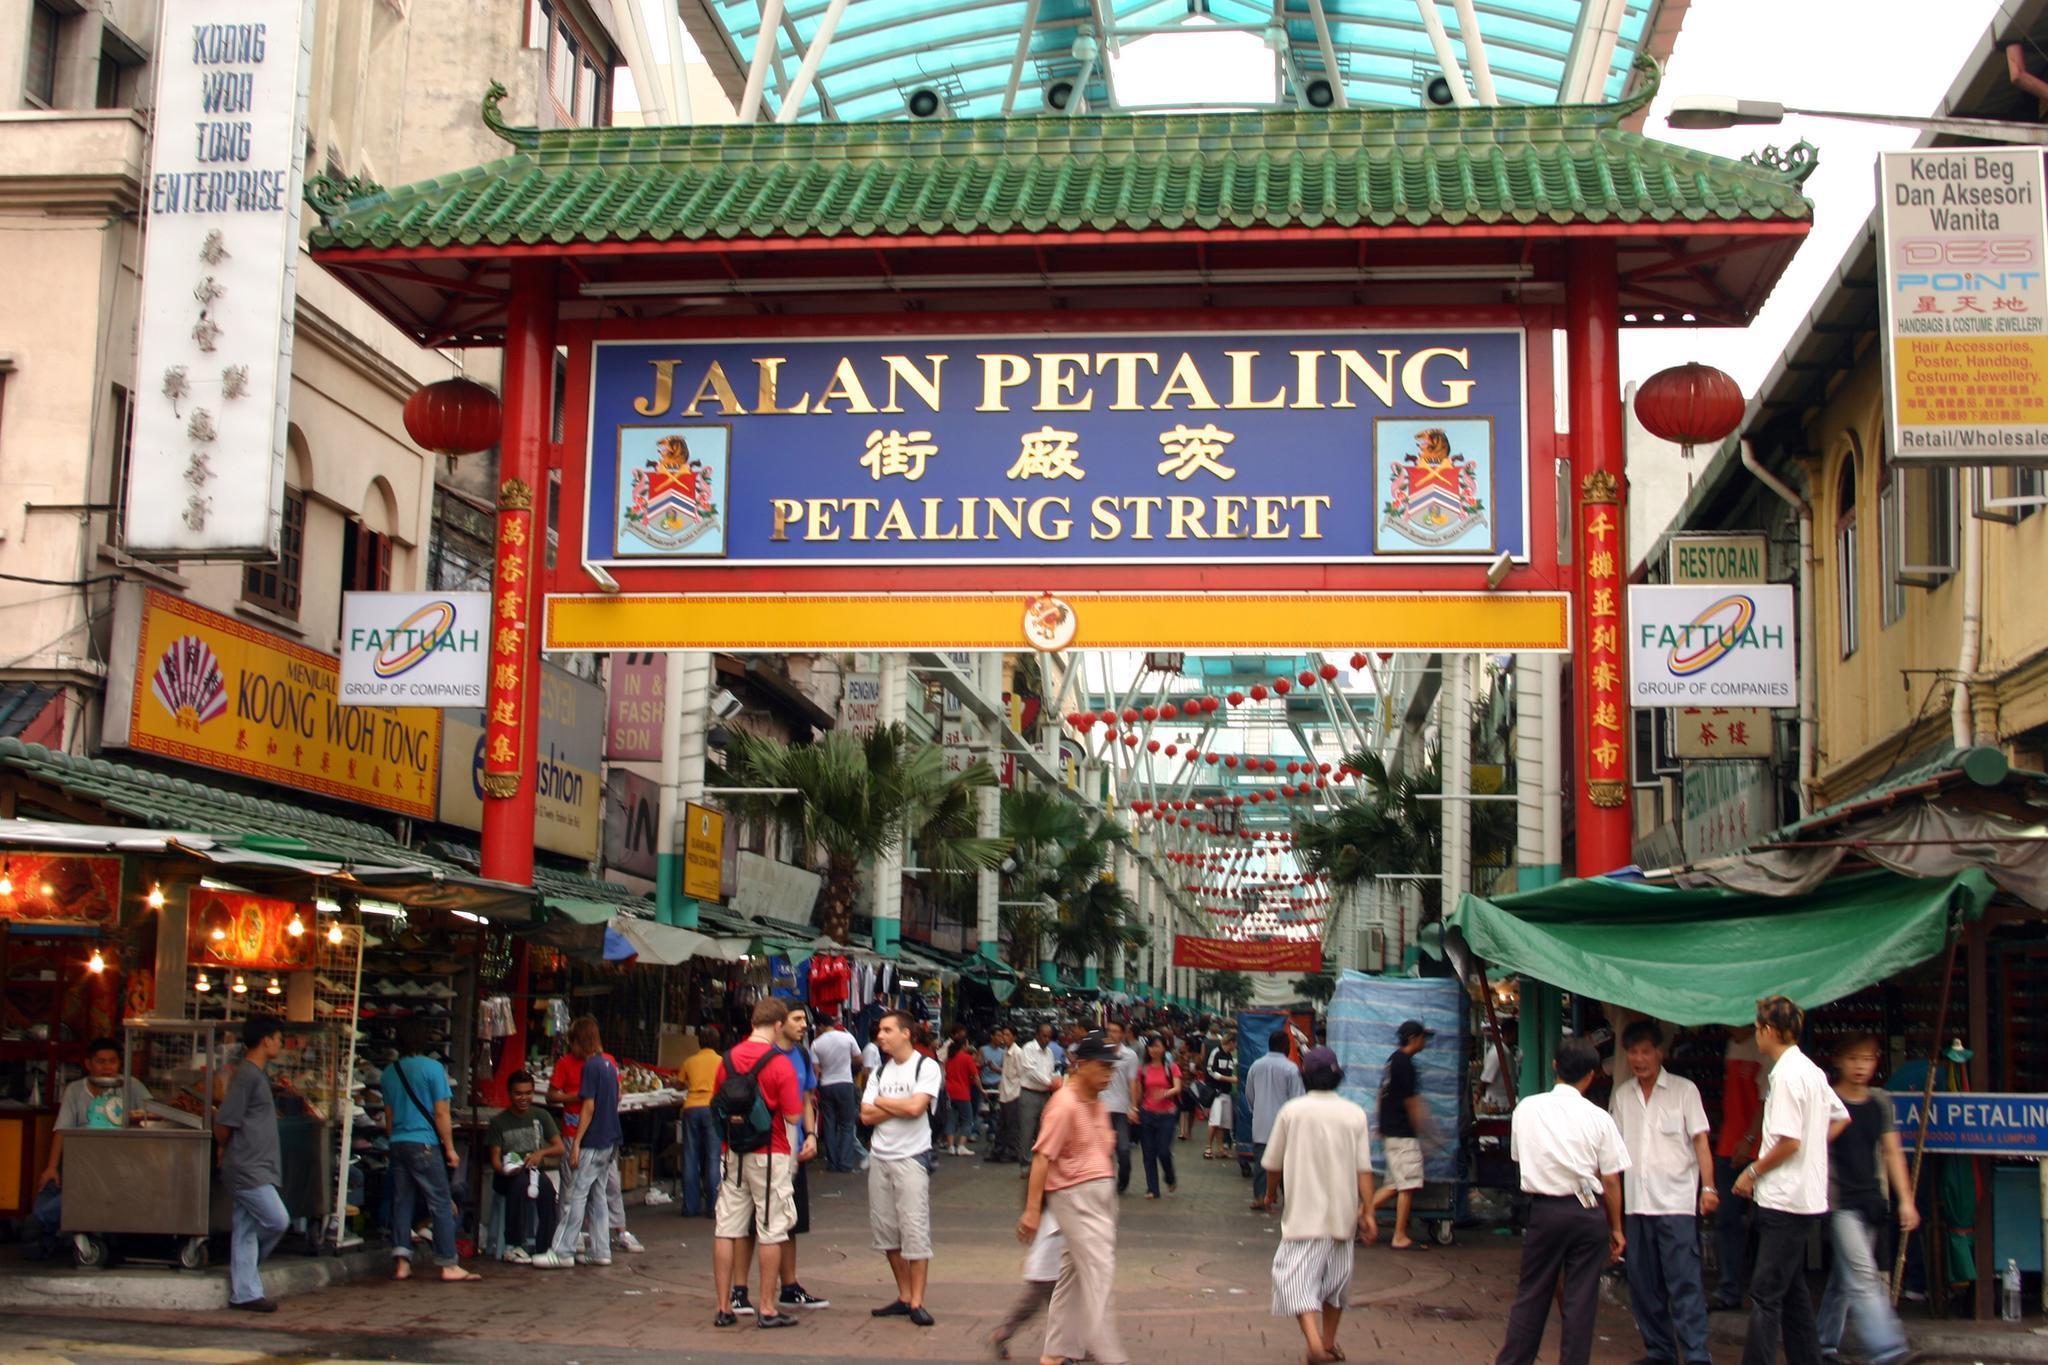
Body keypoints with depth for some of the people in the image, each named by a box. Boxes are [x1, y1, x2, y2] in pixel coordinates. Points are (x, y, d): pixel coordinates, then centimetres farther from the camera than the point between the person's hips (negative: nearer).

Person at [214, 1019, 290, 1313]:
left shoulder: (258, 1074, 18)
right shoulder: (246, 1075, -14)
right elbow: (224, 1121, -17)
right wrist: (223, 1149, 0)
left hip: (255, 1168, 9)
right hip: (247, 1168, -9)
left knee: (246, 1231, 8)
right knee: (277, 1221, -9)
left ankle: (245, 1294, 10)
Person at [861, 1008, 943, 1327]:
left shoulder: (926, 1067, -5)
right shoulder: (880, 1072, 12)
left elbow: (915, 1107, -18)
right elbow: (866, 1116, 3)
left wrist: (881, 1102, -4)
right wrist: (899, 1107, -9)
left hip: (911, 1158, -6)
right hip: (879, 1157, 6)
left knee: (915, 1230, -8)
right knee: (886, 1229, 8)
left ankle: (916, 1302, -3)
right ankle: (904, 1297, 17)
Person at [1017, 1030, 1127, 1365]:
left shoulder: (1096, 1102, 12)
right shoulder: (1064, 1104, -15)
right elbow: (1043, 1156, -18)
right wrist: (1032, 1209, -20)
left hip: (1100, 1194, 9)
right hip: (1074, 1195, -9)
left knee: (1075, 1272, 13)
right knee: (1098, 1273, -9)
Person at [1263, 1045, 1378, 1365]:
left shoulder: (1292, 1111, -4)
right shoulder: (1355, 1114, -1)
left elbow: (1274, 1164, 2)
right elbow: (1364, 1168, -6)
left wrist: (1273, 1192, 21)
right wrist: (1368, 1212, -2)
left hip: (1303, 1210, -3)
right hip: (1341, 1211, 3)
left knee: (1296, 1277, -7)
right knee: (1335, 1277, 19)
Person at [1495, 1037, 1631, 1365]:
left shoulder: (1527, 1108, -2)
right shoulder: (1598, 1118, -6)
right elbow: (1611, 1181, -2)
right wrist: (1616, 1228, 8)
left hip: (1544, 1210, 1)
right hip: (1589, 1213, -1)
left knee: (1531, 1294, 11)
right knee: (1581, 1299, 6)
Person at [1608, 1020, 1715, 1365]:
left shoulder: (1684, 1090, 2)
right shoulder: (1621, 1095, 12)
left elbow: (1700, 1140, -1)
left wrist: (1708, 1187, -11)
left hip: (1676, 1202, -4)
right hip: (1635, 1203, 4)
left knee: (1685, 1283, -9)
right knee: (1643, 1285, 8)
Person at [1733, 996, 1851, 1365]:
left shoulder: (1786, 1074, -16)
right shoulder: (1811, 1070, 13)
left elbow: (1789, 1141, -20)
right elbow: (1840, 1117, 25)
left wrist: (1753, 1172, -8)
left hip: (1784, 1199, -10)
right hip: (1806, 1197, 10)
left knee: (1765, 1293, -10)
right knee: (1792, 1290, 15)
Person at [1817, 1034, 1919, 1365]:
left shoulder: (1880, 1102, 10)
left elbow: (1892, 1152, 14)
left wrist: (1905, 1200, 9)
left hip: (1870, 1200, 6)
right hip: (1840, 1201, -6)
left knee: (1844, 1276, 13)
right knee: (1863, 1275, -15)